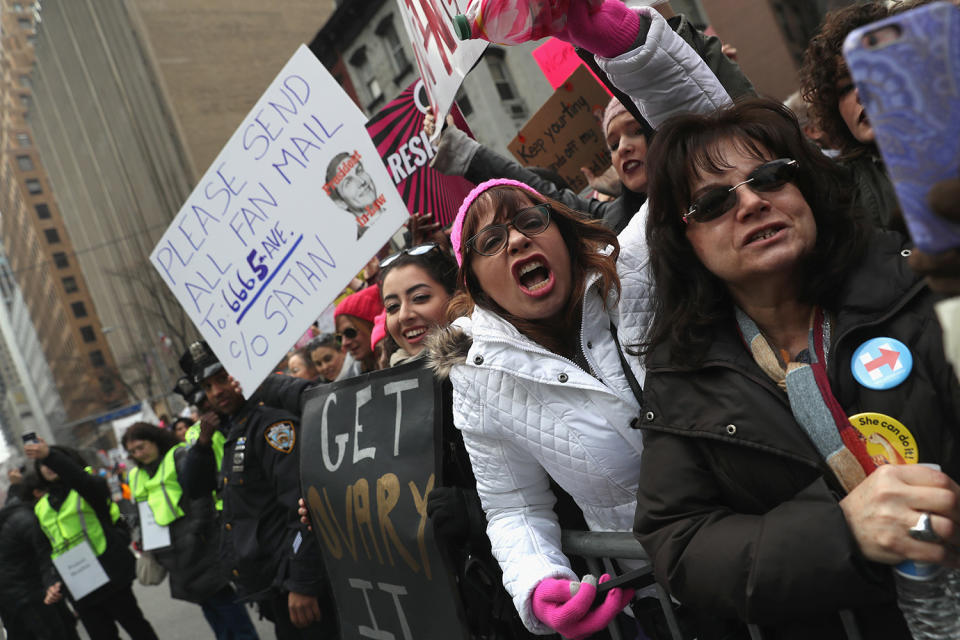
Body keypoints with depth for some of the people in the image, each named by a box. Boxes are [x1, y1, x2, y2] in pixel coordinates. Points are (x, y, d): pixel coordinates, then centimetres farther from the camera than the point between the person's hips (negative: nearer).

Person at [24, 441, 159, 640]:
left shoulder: (87, 488, -1)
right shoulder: (41, 508, 16)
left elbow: (81, 480, -27)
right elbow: (47, 549, 17)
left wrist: (50, 455, -44)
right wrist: (52, 582, 0)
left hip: (106, 574, -5)